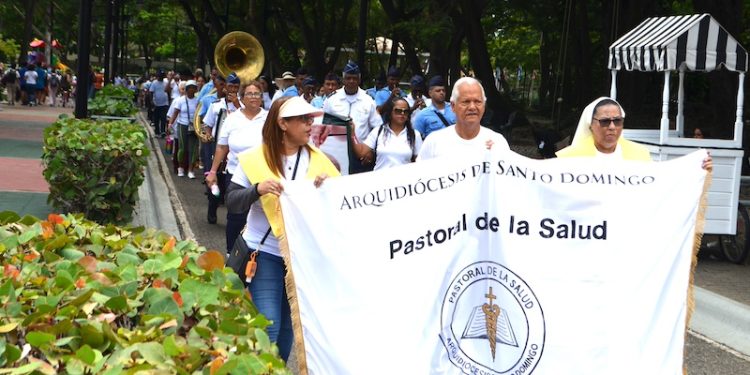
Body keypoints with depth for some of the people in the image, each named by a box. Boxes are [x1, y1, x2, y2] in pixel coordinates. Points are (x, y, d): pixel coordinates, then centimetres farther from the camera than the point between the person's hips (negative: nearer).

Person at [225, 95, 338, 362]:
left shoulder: (317, 159, 0)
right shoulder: (256, 159, -7)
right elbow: (232, 203, -9)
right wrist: (257, 190, -27)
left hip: (303, 253, 3)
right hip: (265, 253, -3)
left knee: (290, 324, 14)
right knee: (267, 327, -7)